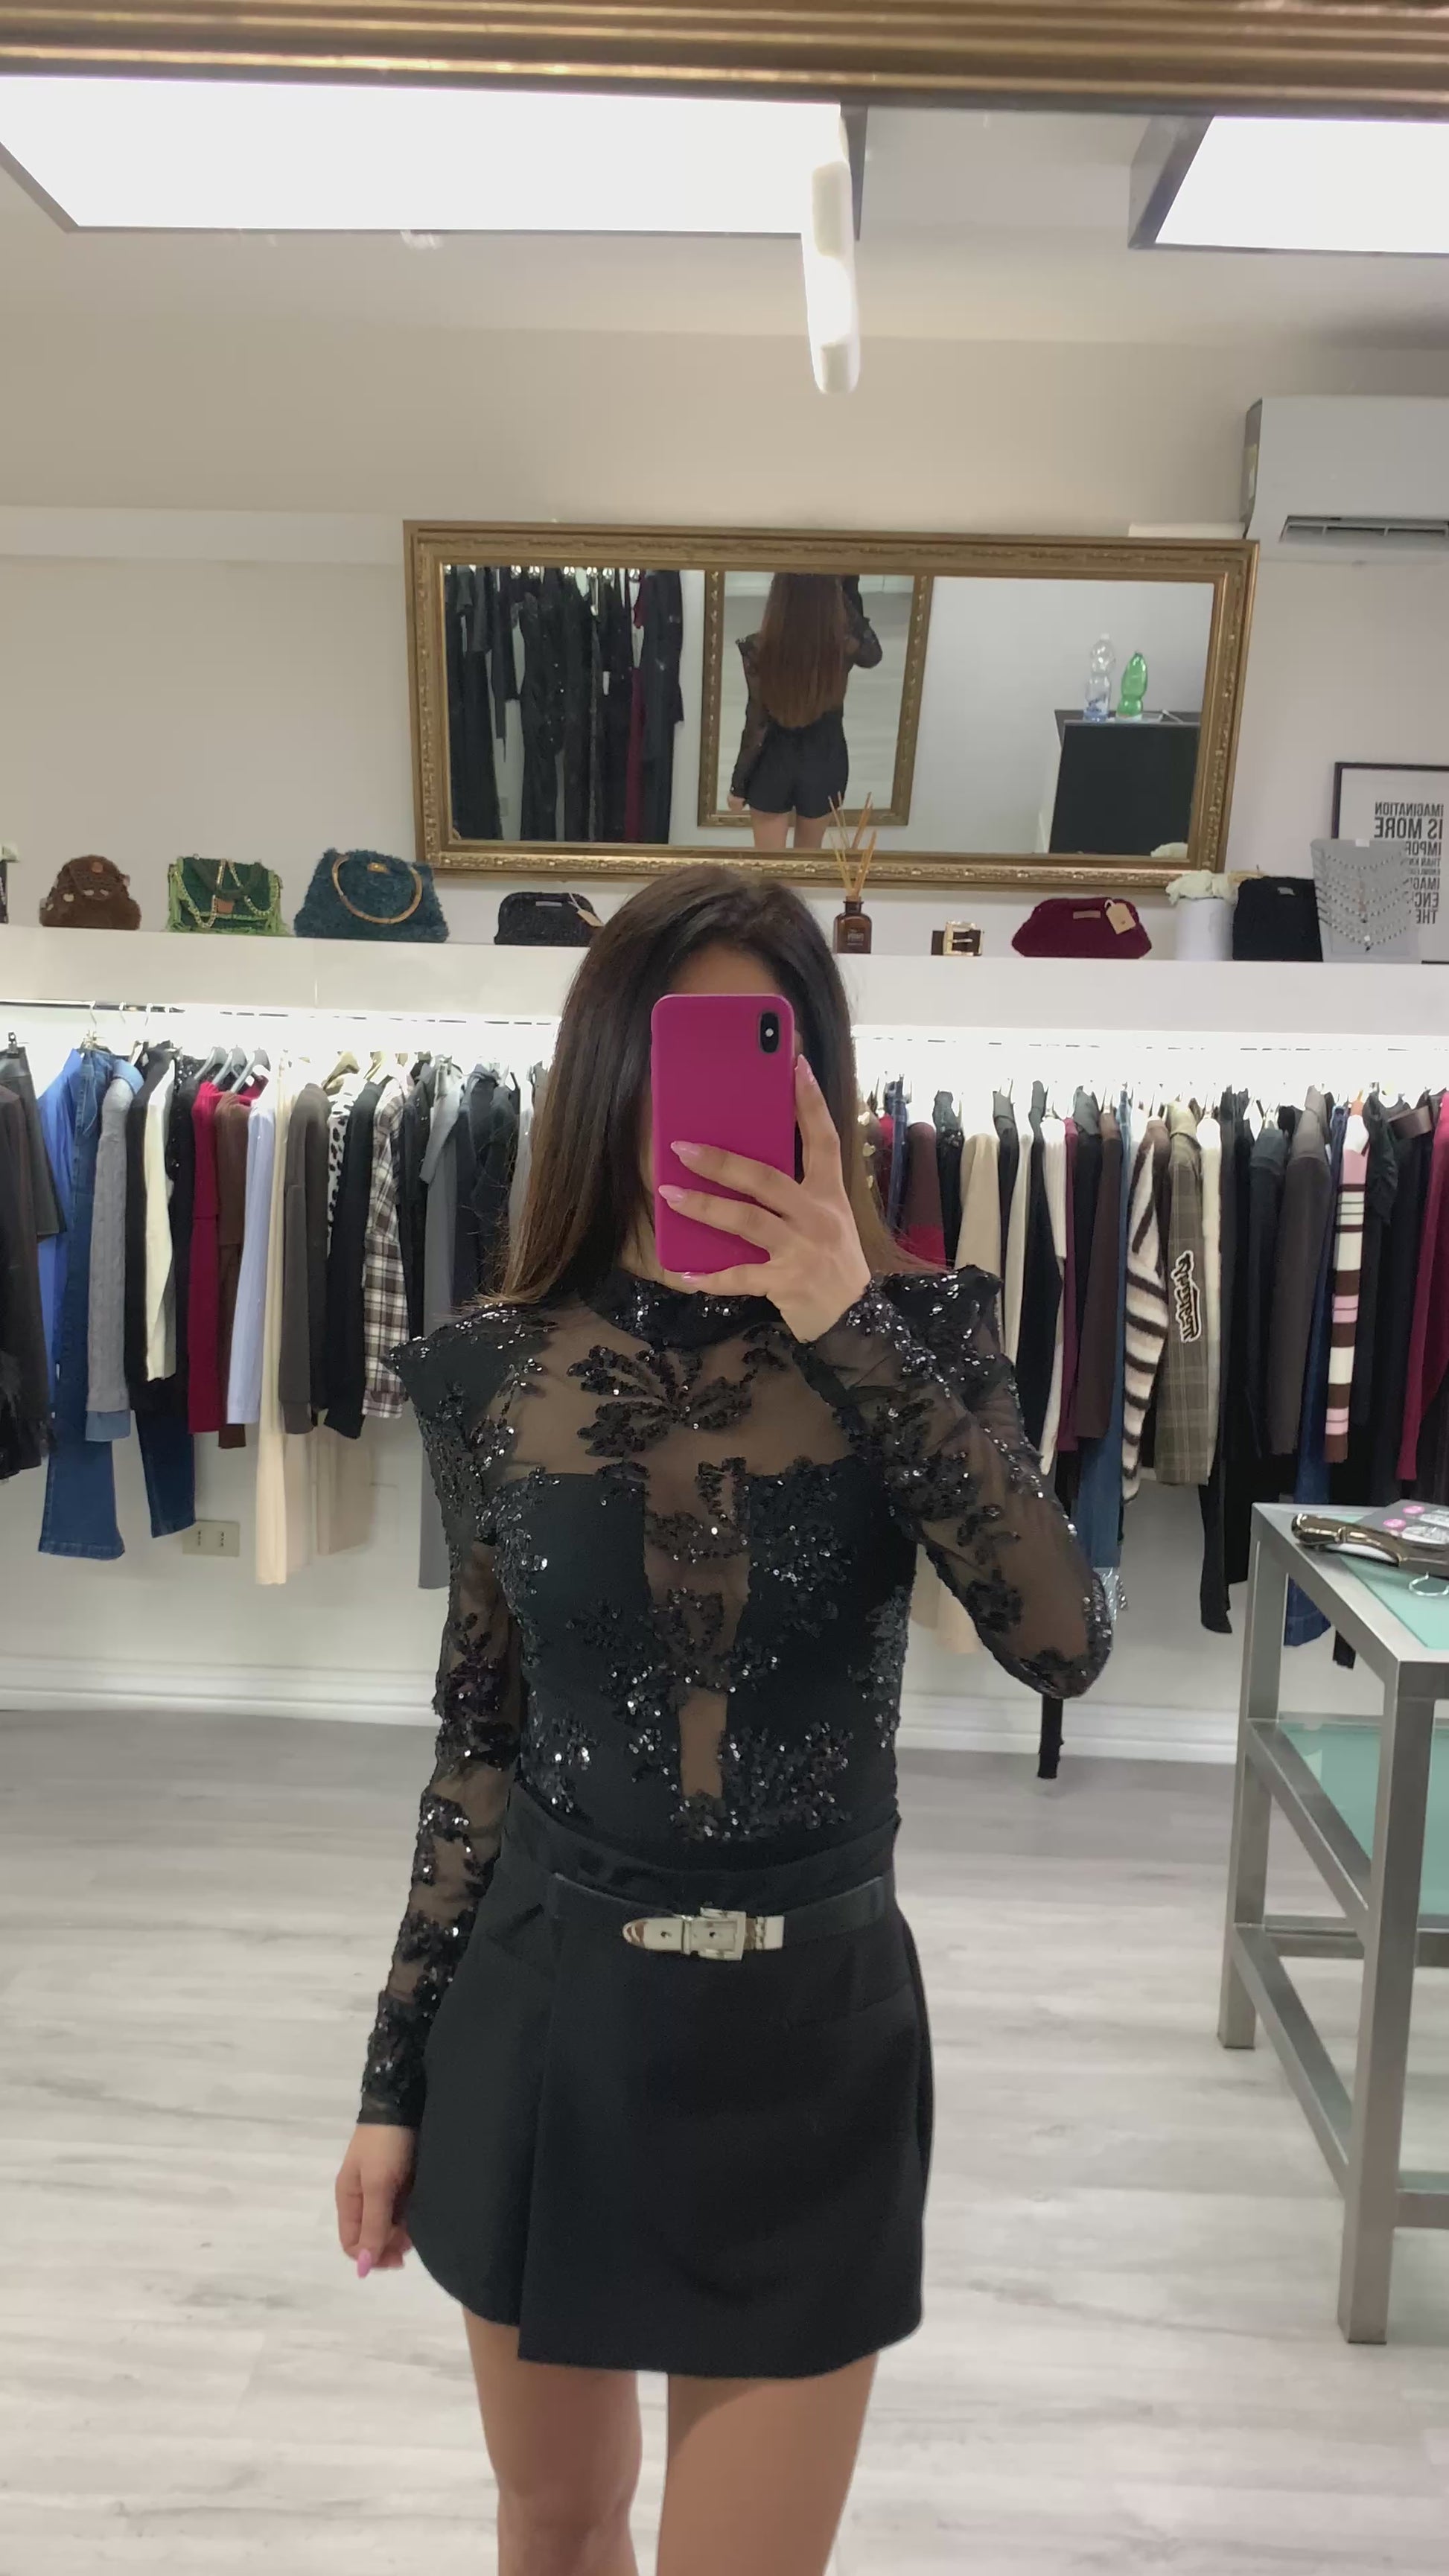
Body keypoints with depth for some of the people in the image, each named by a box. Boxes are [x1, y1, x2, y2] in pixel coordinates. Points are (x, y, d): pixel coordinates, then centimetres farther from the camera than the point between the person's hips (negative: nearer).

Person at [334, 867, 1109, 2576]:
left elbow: (1062, 1644, -22)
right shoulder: (499, 1371, -6)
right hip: (545, 2019, 2)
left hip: (811, 2032, -1)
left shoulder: (910, 1333, -8)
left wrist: (848, 1323, -26)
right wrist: (396, 2077, 5)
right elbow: (478, 1741, 2)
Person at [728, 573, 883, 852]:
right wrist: (850, 591, 1)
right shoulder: (845, 647, -19)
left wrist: (738, 783, -2)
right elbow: (873, 654, 7)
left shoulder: (759, 650, -23)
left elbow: (757, 724, -15)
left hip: (773, 764, -1)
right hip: (824, 764, 1)